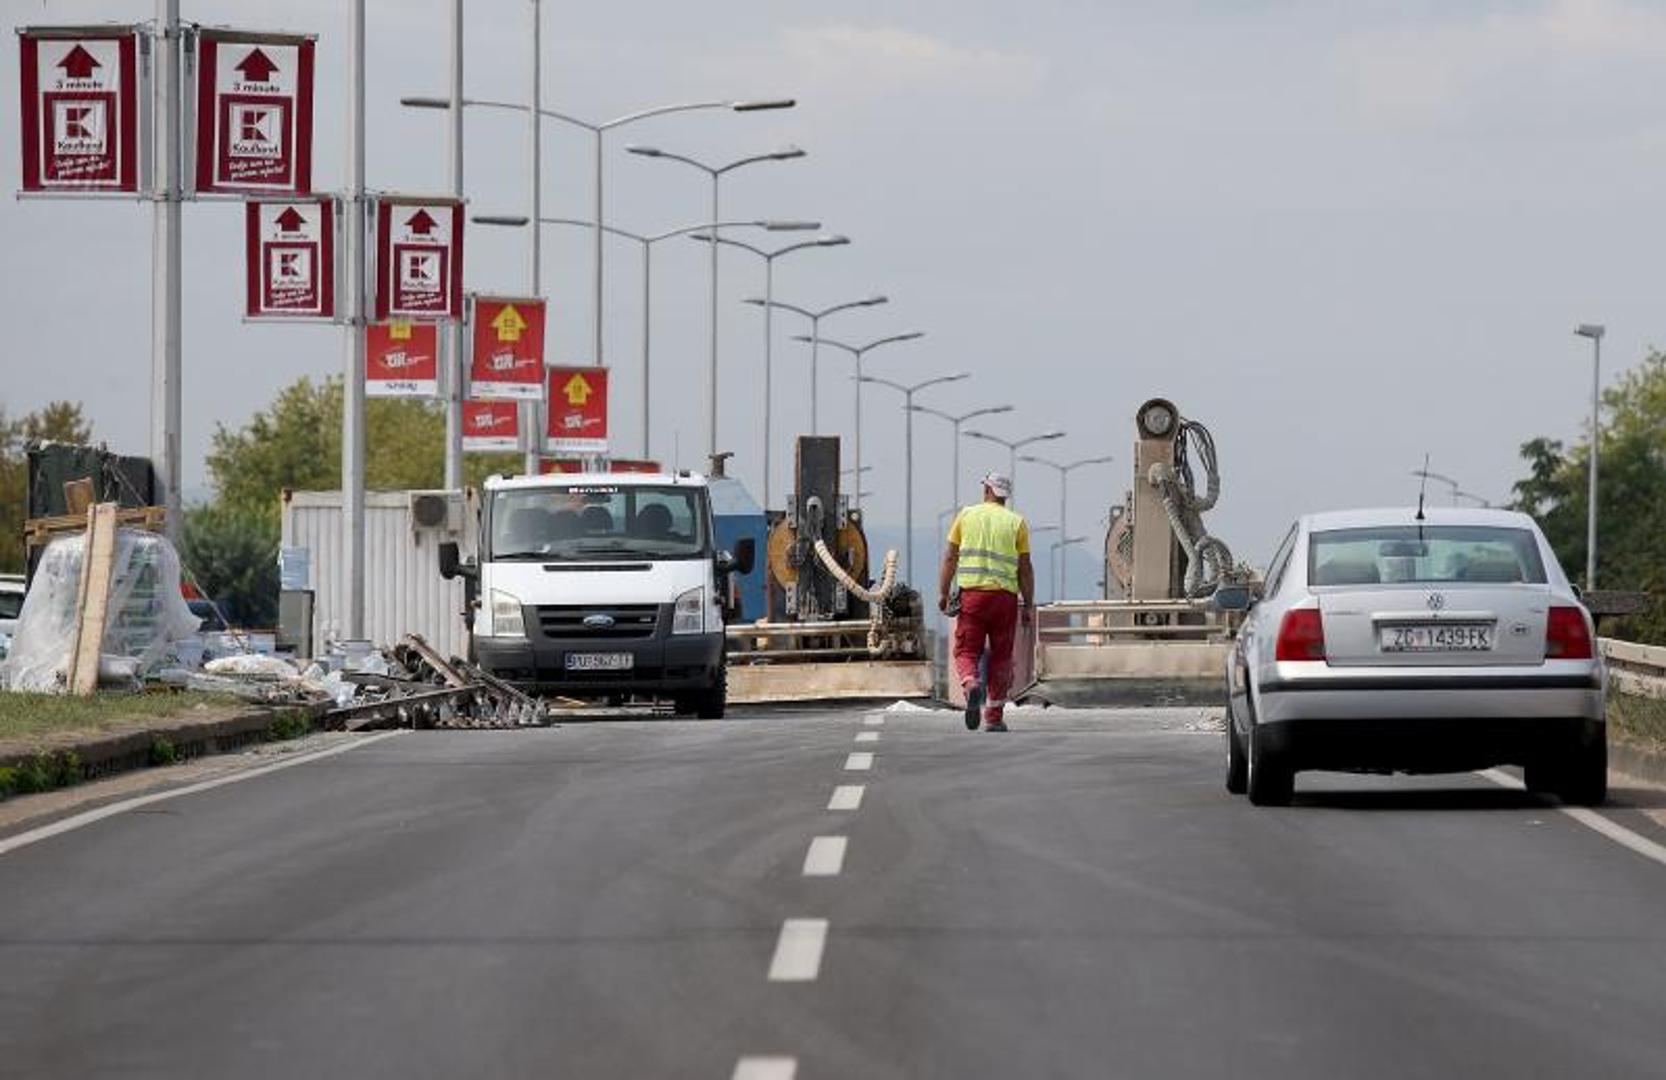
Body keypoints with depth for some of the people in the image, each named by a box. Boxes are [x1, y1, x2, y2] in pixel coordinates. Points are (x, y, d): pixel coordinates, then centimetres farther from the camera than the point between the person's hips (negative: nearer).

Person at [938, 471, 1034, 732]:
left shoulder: (966, 515, 8)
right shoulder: (1017, 522, 6)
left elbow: (950, 557, 5)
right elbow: (1025, 568, 3)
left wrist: (943, 593, 7)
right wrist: (1027, 605, 6)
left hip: (972, 594, 0)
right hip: (1005, 595, 0)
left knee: (966, 652, 2)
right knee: (1000, 658, 7)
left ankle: (972, 685, -29)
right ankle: (994, 717, 6)